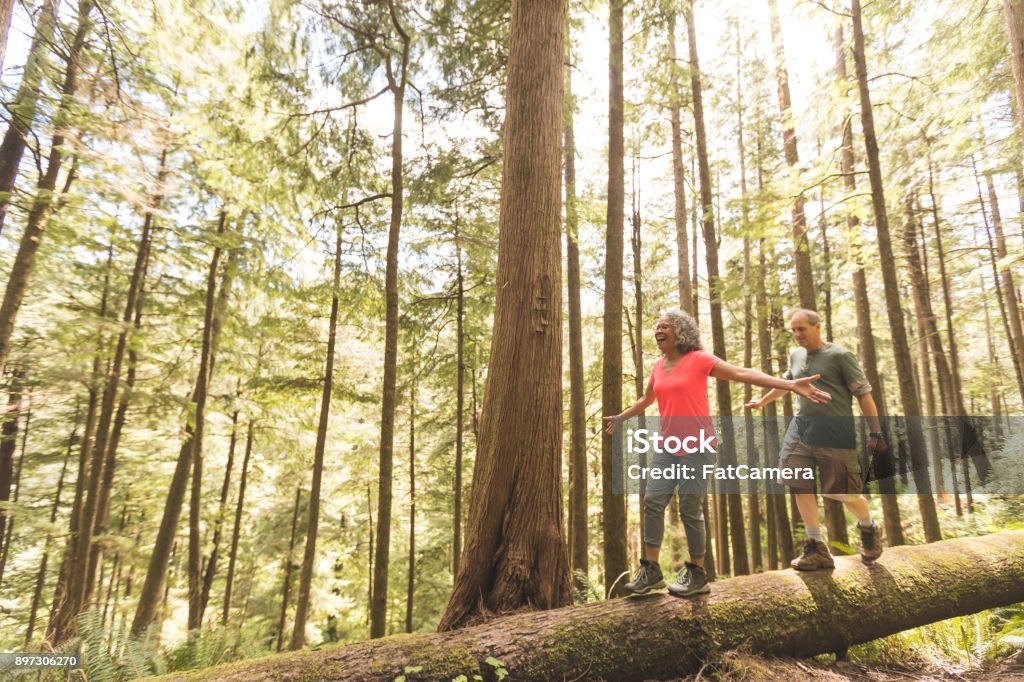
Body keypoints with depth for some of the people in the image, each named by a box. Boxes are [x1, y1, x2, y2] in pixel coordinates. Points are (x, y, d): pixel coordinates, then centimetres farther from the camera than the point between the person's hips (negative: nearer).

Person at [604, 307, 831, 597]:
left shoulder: (699, 359, -7)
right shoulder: (658, 367, 11)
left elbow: (743, 373, -14)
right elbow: (646, 400, 28)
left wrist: (791, 385, -24)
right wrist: (620, 417, 41)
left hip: (697, 447, -6)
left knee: (690, 510, -2)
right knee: (653, 502, 0)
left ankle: (697, 574, 17)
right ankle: (650, 570, 11)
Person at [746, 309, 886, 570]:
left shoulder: (840, 356, -6)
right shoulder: (795, 355, 12)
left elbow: (863, 394, -6)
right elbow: (785, 383, 29)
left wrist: (875, 433, -9)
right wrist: (761, 402, 36)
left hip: (835, 431, -6)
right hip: (801, 427, 6)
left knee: (841, 491, 3)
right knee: (800, 485, 1)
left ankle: (869, 529, 36)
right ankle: (817, 549, 13)